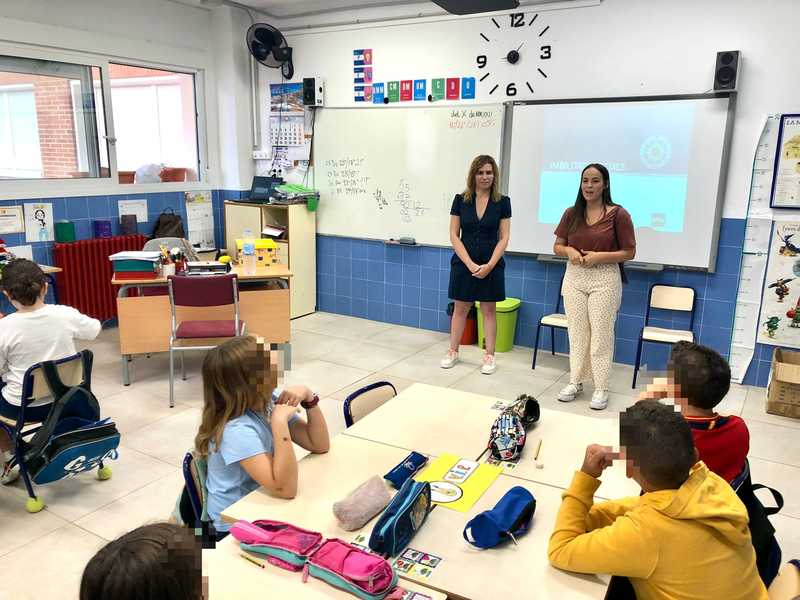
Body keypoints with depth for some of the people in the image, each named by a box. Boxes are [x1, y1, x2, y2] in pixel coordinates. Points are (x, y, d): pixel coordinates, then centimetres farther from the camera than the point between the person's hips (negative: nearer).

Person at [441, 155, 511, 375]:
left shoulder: (502, 202, -2)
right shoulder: (460, 200, -2)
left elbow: (504, 238, -3)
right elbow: (454, 236, -3)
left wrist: (489, 265, -13)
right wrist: (470, 264, -12)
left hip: (491, 265, 0)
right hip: (463, 263, 1)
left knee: (488, 310, 8)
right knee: (460, 308, 9)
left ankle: (489, 356, 17)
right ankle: (453, 352, 23)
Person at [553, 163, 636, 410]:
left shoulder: (618, 214, -7)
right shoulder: (571, 213, 5)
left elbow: (629, 252, -5)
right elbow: (557, 246, 11)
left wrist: (600, 256, -18)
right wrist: (569, 251, -11)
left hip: (605, 279, -4)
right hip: (574, 277, 4)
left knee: (601, 334, 1)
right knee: (576, 332, 11)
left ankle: (601, 388, 12)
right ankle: (575, 381, 23)